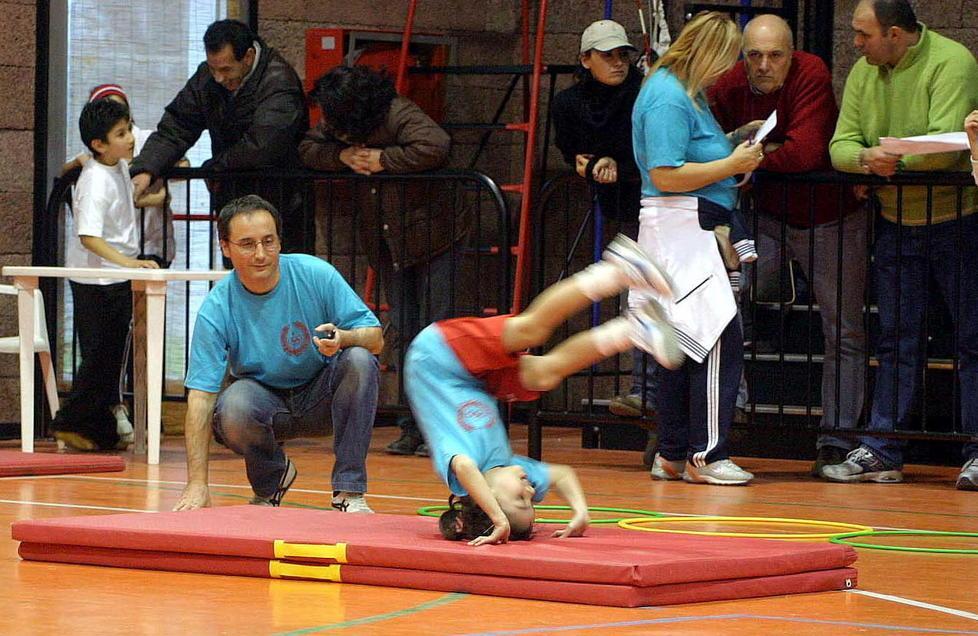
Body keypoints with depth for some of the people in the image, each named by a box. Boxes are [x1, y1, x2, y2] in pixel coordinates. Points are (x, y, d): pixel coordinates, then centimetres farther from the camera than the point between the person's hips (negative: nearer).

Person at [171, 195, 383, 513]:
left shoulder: (316, 275, -15)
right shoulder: (216, 309, -17)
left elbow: (375, 338, -11)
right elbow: (200, 396, -20)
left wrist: (342, 339, -37)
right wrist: (197, 485, -27)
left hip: (321, 398, 1)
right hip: (263, 397, -1)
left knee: (359, 361, -29)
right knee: (234, 408, -35)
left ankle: (349, 492, -22)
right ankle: (270, 480, 0)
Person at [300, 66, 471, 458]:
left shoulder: (400, 117, -21)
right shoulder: (337, 126, 2)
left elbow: (435, 147, -35)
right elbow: (307, 149, 4)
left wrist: (383, 159, -24)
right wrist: (342, 155, -15)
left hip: (432, 236, -7)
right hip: (388, 244, 7)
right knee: (405, 334, 5)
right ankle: (414, 427, 6)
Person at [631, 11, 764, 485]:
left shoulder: (686, 91, 18)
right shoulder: (668, 98, -14)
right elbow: (665, 175, -21)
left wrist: (733, 143, 14)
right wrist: (732, 165, -16)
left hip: (694, 229, 11)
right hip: (681, 228, -11)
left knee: (687, 345, 13)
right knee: (720, 339, -14)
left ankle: (672, 454, 18)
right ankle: (706, 455, -12)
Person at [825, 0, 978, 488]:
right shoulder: (864, 72, 6)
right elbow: (840, 145, -2)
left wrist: (893, 159, -21)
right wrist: (865, 158, -23)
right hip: (895, 223, 6)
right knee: (896, 341, 9)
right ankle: (881, 452, 11)